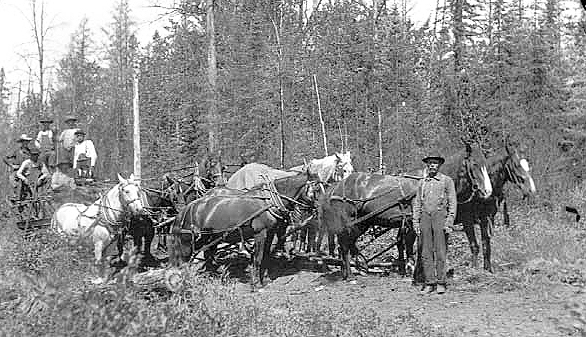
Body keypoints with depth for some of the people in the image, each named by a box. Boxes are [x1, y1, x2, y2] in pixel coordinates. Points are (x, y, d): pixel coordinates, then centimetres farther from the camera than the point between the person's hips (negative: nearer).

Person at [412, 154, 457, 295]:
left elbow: (452, 203, -1)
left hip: (440, 216, -4)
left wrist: (449, 223, -9)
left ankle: (441, 283, 2)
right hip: (425, 217, 4)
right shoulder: (423, 182, 14)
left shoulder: (447, 181, 3)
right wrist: (416, 223, 7)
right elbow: (417, 203, 16)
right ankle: (429, 283, 6)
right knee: (426, 253, 2)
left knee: (440, 252, -4)